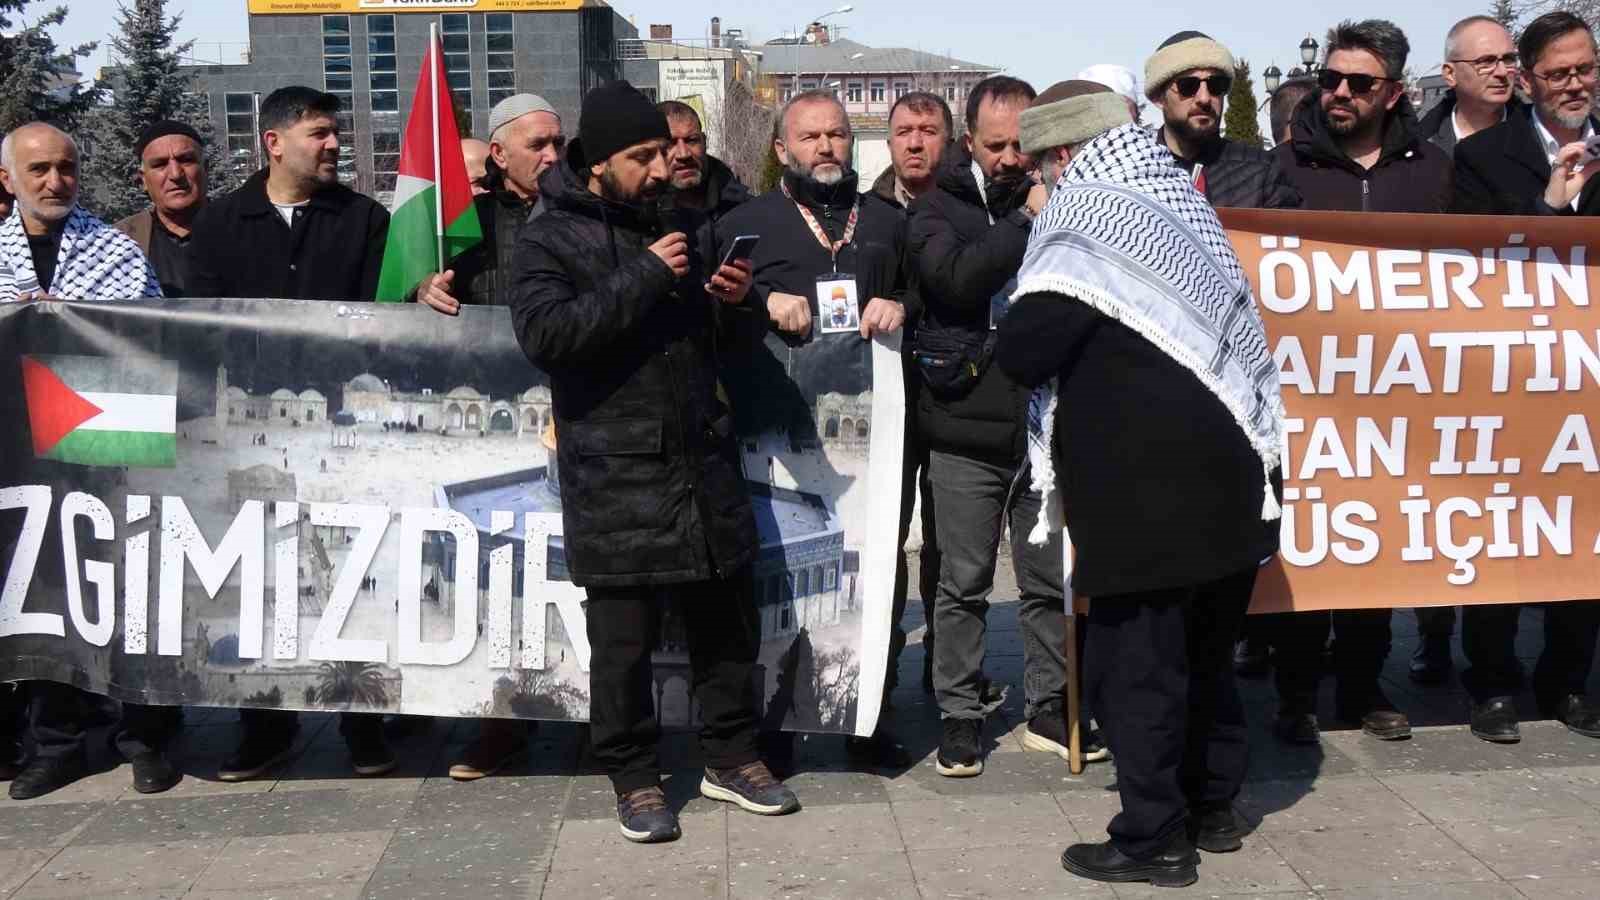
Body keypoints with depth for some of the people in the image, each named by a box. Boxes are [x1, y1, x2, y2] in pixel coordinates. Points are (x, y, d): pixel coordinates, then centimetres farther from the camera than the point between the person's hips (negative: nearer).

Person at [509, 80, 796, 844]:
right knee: (623, 642, 1)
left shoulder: (686, 231, 16)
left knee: (727, 624, 12)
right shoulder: (549, 242, -1)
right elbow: (544, 333, -19)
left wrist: (740, 304, -3)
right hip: (616, 481, -5)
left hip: (706, 466, 5)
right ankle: (634, 776, 17)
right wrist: (643, 279, -19)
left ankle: (730, 758, 28)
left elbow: (740, 341, 21)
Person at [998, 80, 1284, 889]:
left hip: (1145, 486, -9)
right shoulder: (1180, 205, 16)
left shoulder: (1086, 221, -9)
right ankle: (1212, 805, 30)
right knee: (1202, 649, 19)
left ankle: (1154, 839, 8)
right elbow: (1214, 332, 18)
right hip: (1224, 472, 9)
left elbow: (1022, 353, -17)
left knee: (1133, 661, 0)